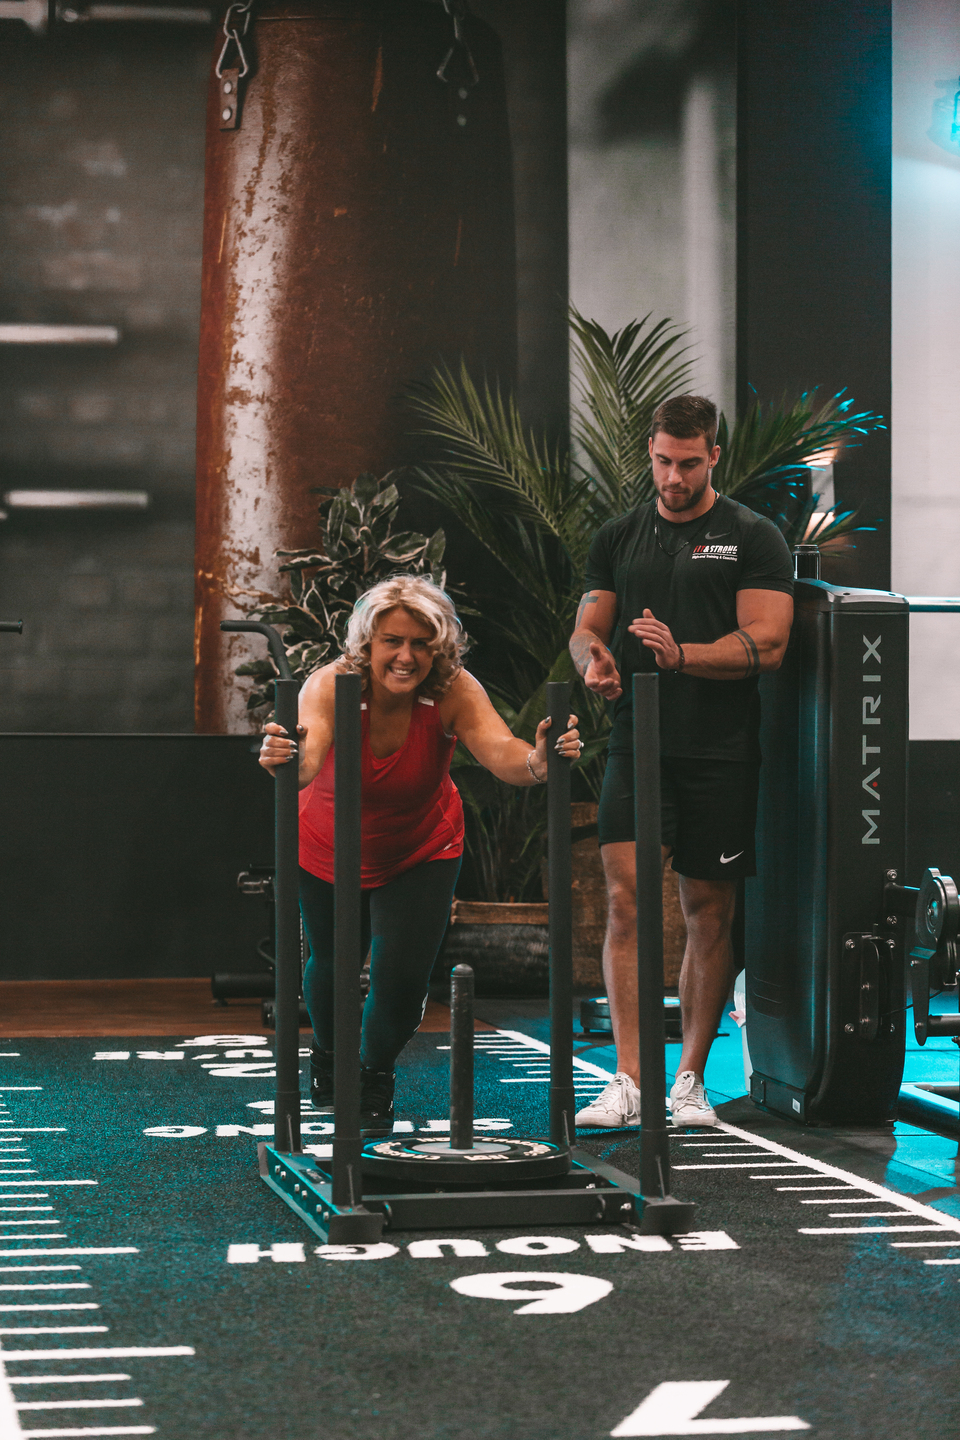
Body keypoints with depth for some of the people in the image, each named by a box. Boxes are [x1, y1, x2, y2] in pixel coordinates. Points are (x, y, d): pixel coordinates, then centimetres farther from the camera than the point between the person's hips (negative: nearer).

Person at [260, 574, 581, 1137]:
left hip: (422, 851, 0)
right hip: (331, 848, 0)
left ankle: (376, 1075, 25)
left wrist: (537, 762, -68)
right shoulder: (331, 687, -33)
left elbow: (499, 750, -46)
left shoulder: (454, 692, -30)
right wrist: (284, 759, -75)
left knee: (404, 977, -9)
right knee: (333, 966, 13)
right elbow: (308, 758, -52)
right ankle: (329, 1056, 50)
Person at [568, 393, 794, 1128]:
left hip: (719, 751, -2)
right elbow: (588, 625, 14)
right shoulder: (620, 537, 13)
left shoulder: (752, 537, 1)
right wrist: (594, 653, -11)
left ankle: (690, 1080, 15)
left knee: (709, 910, 4)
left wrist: (681, 655, -23)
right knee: (627, 896, -11)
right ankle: (629, 1080, -10)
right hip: (638, 743, 2)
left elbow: (767, 642, -8)